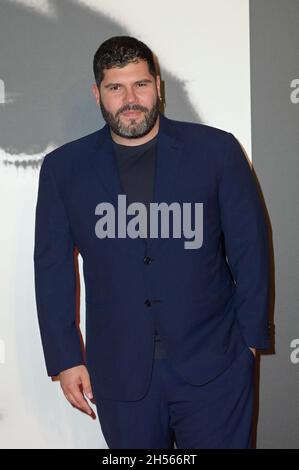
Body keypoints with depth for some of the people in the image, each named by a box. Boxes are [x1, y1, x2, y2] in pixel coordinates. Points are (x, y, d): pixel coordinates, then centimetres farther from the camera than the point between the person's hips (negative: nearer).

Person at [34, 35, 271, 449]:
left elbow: (250, 250, 1)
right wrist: (65, 358, 3)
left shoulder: (217, 150, -3)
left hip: (213, 367, -1)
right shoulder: (63, 167, 1)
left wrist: (250, 338, 1)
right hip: (120, 371, 1)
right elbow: (52, 267, 4)